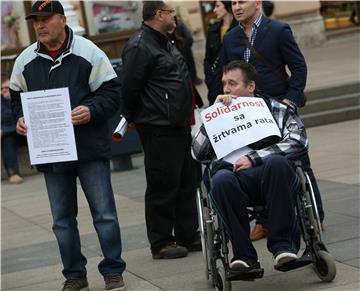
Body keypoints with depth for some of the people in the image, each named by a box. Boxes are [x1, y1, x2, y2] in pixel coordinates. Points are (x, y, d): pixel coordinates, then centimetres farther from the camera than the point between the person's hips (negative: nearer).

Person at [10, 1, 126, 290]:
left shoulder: (88, 52, -5)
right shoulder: (25, 60, 7)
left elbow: (112, 92, -4)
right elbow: (18, 98, 16)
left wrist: (91, 111, -20)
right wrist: (21, 118, -4)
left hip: (90, 148, -4)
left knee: (104, 213, 1)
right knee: (63, 219, 10)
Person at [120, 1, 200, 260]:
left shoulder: (165, 43, 17)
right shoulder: (139, 47, -16)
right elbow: (130, 88, -16)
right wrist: (132, 118, -3)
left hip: (179, 126, 10)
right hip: (158, 129, -10)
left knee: (185, 183, 14)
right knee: (163, 186, -3)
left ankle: (188, 236, 23)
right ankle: (161, 243, 5)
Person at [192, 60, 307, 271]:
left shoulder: (276, 109, 20)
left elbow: (298, 141, 0)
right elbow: (199, 153, 15)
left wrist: (254, 158, -10)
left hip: (273, 175, -1)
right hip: (237, 177, 1)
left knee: (276, 162, -37)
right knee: (221, 180, -34)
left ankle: (283, 244, -30)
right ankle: (245, 255, -30)